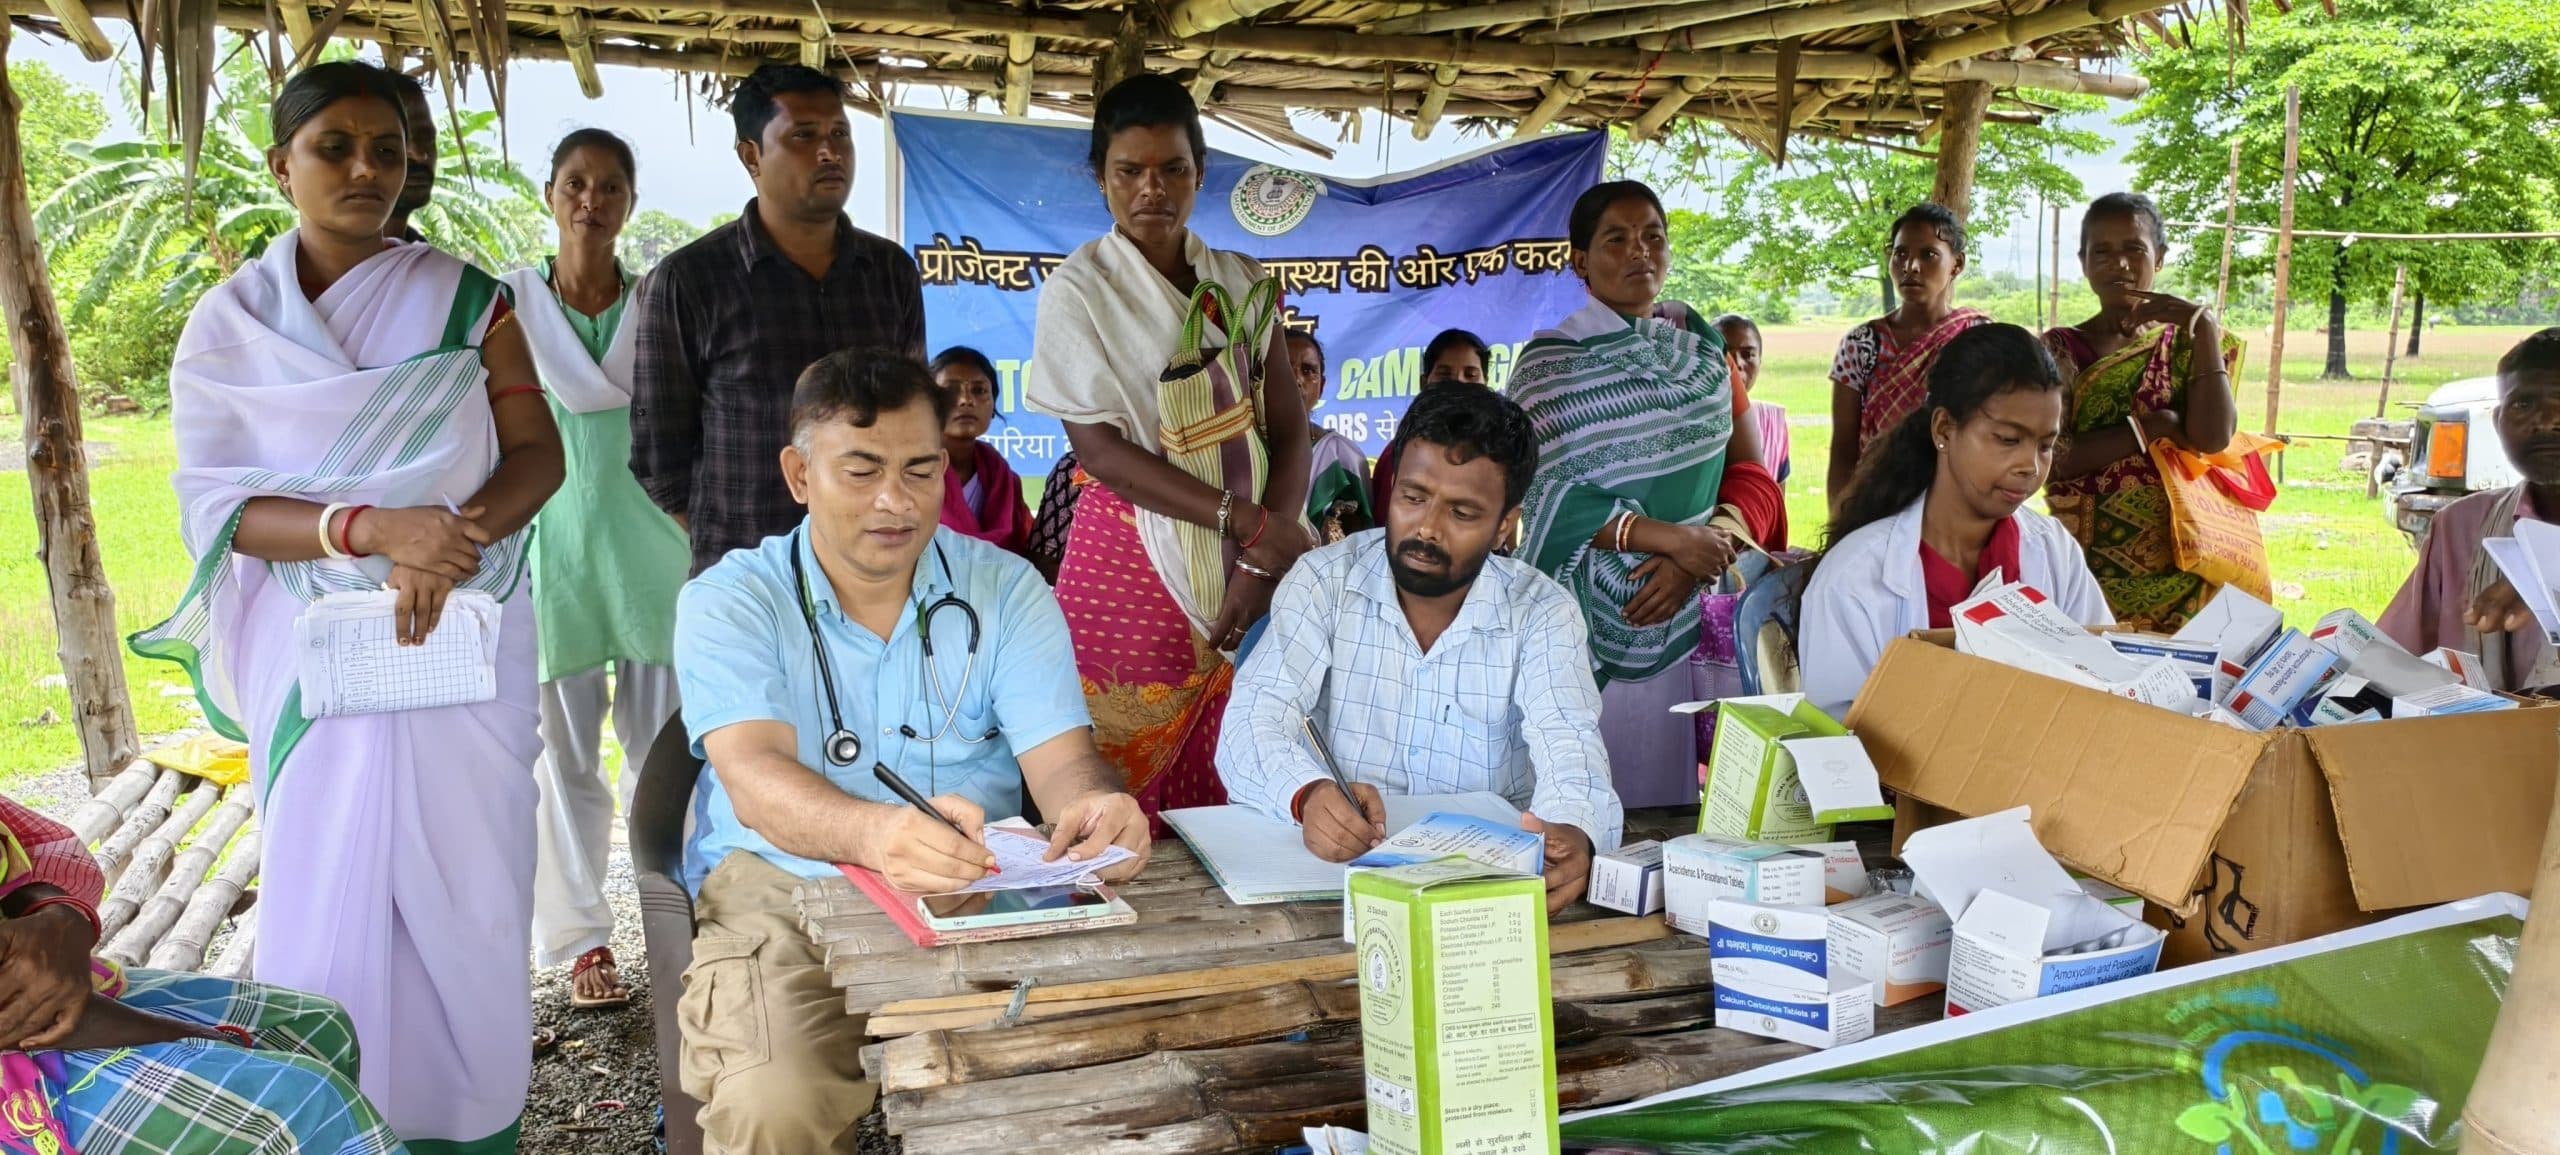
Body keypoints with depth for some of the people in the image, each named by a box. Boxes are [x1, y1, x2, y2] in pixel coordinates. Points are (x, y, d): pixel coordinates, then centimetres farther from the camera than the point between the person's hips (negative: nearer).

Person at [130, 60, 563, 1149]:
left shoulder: (465, 301, 2)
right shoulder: (228, 323, 2)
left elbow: (537, 453, 0)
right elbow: (214, 502, -4)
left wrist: (452, 539, -19)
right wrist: (373, 529, -22)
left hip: (461, 635, 0)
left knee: (466, 881, 3)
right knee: (330, 889, 4)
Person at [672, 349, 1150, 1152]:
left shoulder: (1006, 590, 5)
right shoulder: (729, 602, -3)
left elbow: (1061, 759, -5)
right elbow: (756, 778, -20)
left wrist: (1097, 806, -32)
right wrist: (875, 833, -43)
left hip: (977, 894, 2)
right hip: (784, 890, -1)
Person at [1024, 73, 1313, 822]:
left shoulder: (1242, 283, 10)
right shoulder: (1078, 290, -1)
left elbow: (1289, 428, 3)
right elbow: (1099, 448, -10)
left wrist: (1264, 558, -13)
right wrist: (1250, 523, -18)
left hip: (1245, 564, 3)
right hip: (1131, 565, -3)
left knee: (1226, 800, 4)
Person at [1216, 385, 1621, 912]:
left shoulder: (1543, 613, -2)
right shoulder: (1324, 581, -2)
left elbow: (1567, 745, -17)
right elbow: (1254, 721, -12)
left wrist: (1574, 832, -41)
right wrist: (1308, 794, -35)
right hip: (1330, 864, 0)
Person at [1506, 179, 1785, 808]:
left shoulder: (1700, 343, 10)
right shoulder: (1551, 362, -3)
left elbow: (1750, 472, 4)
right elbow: (1552, 497, -12)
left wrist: (1697, 556, -14)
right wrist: (1673, 538, -21)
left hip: (1702, 606, 4)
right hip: (1602, 618, -4)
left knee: (1686, 793, 6)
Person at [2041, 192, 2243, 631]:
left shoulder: (2186, 341, 5)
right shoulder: (2058, 349, 2)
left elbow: (2213, 437, -12)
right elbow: (2056, 458, -10)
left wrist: (2205, 328, -14)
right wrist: (2155, 426, -15)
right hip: (2086, 557, -1)